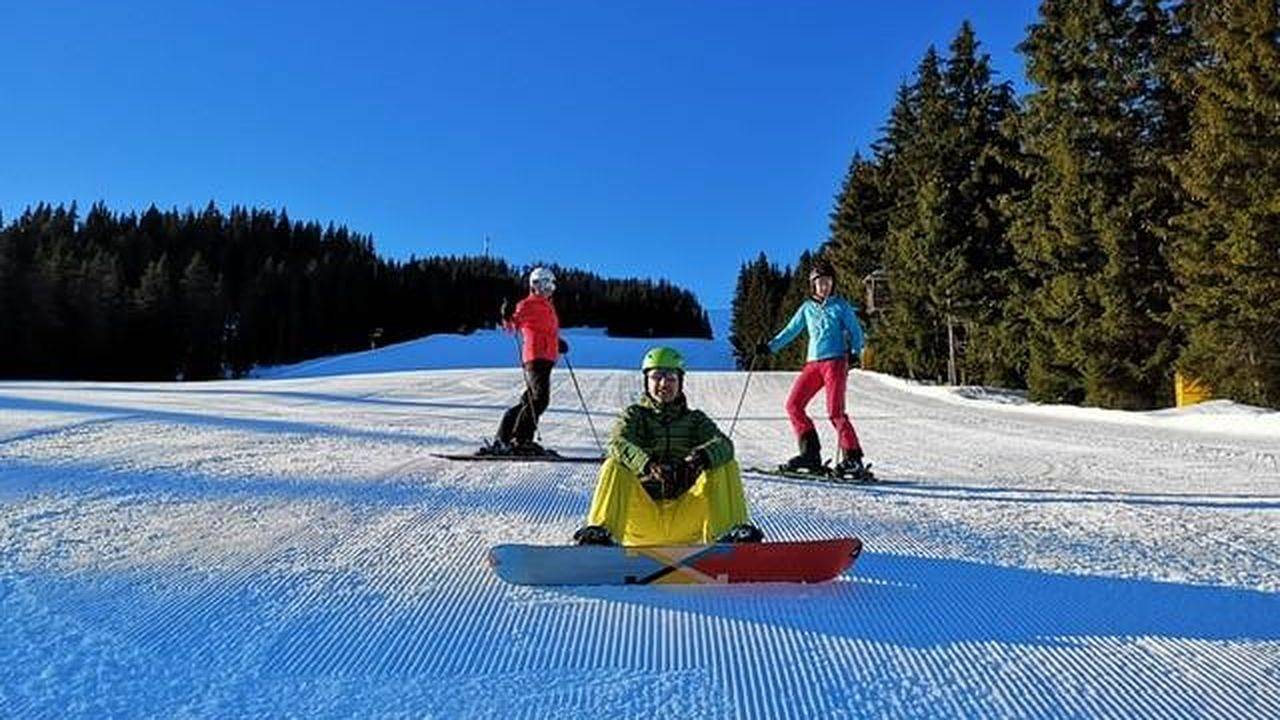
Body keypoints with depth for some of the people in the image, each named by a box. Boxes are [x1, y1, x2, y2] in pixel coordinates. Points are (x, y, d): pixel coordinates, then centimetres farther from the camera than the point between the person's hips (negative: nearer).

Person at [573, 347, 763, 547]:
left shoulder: (695, 419, 16)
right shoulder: (635, 415, 12)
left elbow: (724, 445, -5)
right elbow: (618, 444, -11)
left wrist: (700, 458, -31)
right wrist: (648, 465, -33)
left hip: (685, 520, 1)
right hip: (643, 515, -1)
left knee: (725, 464, -15)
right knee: (615, 465, -24)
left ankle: (730, 531, -25)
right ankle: (600, 531, -37)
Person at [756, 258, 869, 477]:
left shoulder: (841, 305, 5)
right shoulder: (807, 308, 16)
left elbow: (856, 331, 6)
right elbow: (790, 330, 18)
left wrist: (854, 351, -11)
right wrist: (770, 346, 8)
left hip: (835, 361, -5)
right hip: (813, 363, 5)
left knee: (835, 412, -14)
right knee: (793, 405, -4)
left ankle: (853, 458, -6)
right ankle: (810, 454, 3)